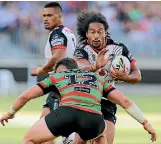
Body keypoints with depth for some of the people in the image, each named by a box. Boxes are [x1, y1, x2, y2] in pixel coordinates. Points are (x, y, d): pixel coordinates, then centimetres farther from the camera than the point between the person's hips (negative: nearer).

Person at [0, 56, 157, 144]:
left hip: (66, 112, -2)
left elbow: (26, 96, 30)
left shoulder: (57, 76, 30)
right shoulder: (98, 78, 34)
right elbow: (125, 102, 28)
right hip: (93, 119, 2)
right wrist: (145, 123, 34)